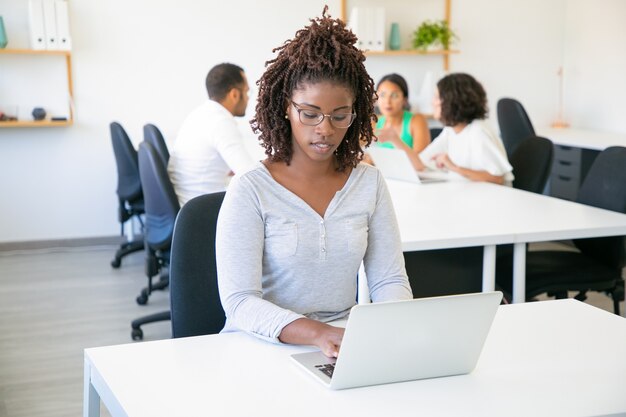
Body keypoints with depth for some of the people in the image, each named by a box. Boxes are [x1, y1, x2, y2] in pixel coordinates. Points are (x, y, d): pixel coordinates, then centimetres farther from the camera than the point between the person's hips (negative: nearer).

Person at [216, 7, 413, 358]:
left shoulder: (369, 182, 5)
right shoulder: (250, 191, -9)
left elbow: (390, 280, 6)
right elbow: (239, 302, -16)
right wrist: (318, 333, -33)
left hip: (345, 351, 3)